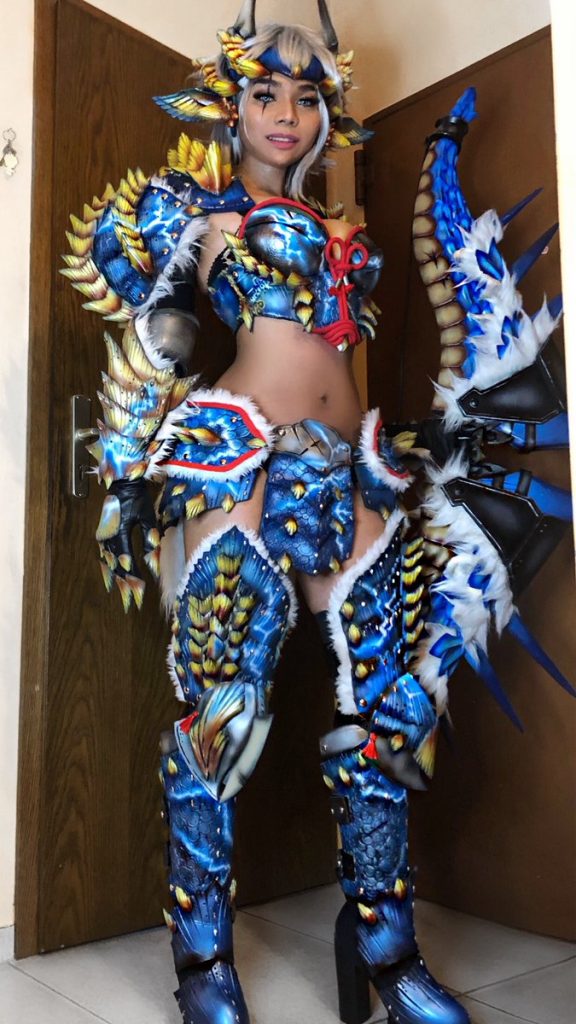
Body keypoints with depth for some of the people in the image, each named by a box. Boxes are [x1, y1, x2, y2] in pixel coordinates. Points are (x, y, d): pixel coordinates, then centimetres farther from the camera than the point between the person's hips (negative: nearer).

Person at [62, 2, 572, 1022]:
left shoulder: (340, 233, 25)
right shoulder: (195, 209, 12)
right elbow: (144, 348, 6)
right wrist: (128, 474, 0)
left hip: (346, 474, 6)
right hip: (240, 461, -5)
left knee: (389, 698, 1)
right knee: (225, 700, -6)